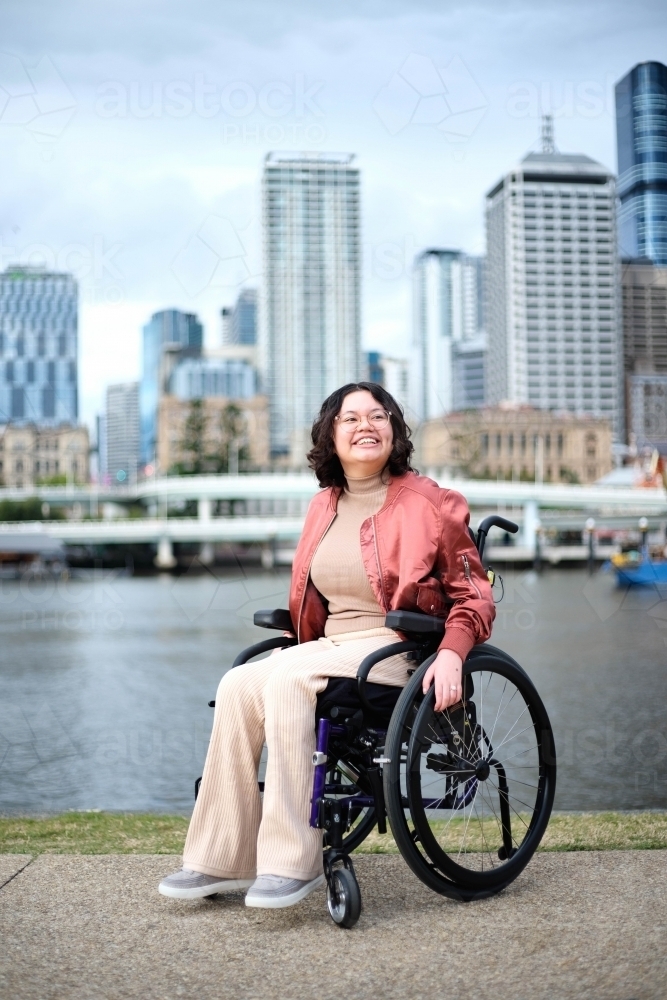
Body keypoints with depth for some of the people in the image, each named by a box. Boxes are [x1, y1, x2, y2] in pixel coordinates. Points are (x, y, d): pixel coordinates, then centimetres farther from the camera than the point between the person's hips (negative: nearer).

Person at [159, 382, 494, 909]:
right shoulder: (324, 507, 13)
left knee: (287, 681, -30)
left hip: (398, 648, -6)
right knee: (240, 684, -20)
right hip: (331, 644, 6)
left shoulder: (428, 503, -4)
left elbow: (473, 595, -4)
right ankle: (223, 860, -15)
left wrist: (451, 655, -20)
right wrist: (304, 644, 10)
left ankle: (294, 862, -26)